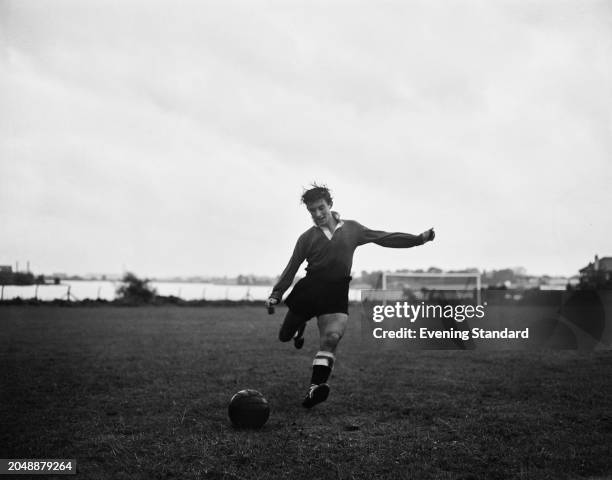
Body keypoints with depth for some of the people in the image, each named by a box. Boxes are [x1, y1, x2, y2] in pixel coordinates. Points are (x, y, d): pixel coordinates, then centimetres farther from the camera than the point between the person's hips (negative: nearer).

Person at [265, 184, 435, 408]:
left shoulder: (351, 228, 10)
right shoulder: (307, 237, 6)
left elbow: (384, 238, 10)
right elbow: (291, 269, 9)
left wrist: (419, 239, 4)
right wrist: (276, 294, 0)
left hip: (336, 292, 0)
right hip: (310, 288, 1)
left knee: (332, 338, -21)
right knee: (284, 336, 6)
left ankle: (315, 387, -21)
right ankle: (300, 328, 42)